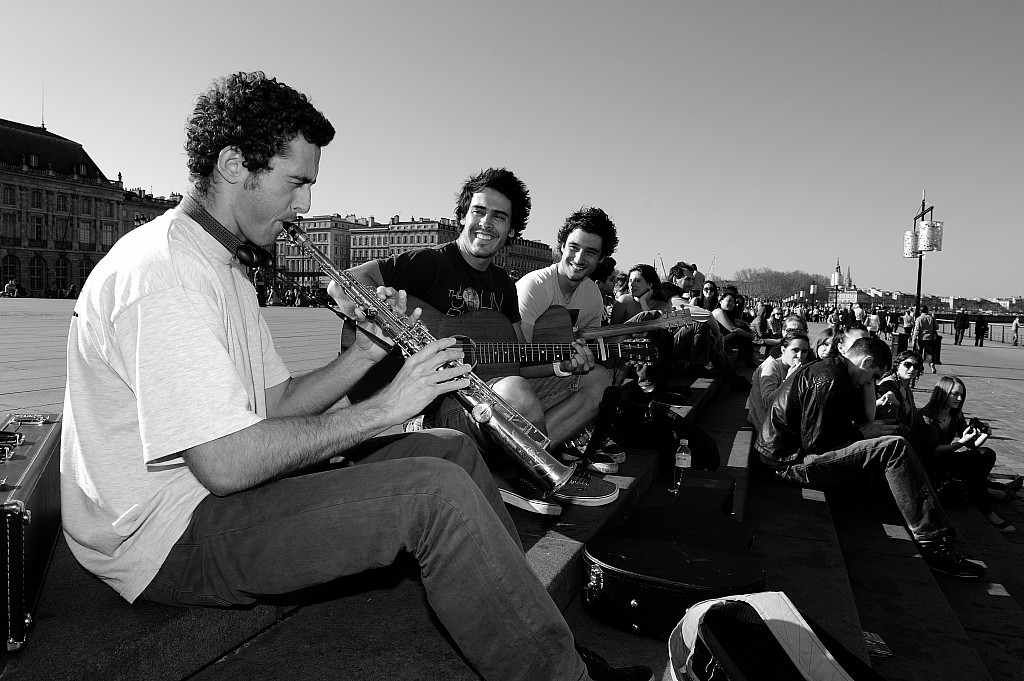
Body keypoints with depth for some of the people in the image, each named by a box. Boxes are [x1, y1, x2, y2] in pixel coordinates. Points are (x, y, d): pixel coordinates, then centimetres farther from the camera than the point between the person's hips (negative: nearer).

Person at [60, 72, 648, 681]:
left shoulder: (225, 269, 14)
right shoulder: (163, 269, -21)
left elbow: (276, 406, 10)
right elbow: (226, 463, -28)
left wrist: (368, 352, -4)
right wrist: (382, 408, -21)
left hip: (217, 491, 9)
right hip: (168, 540, -9)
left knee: (450, 448, 2)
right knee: (435, 490, -25)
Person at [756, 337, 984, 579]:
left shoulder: (826, 369, 16)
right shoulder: (828, 380, -18)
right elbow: (815, 442, -21)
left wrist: (860, 431, 5)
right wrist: (861, 433, -7)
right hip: (792, 462, -12)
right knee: (894, 447, -20)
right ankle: (935, 545, -17)